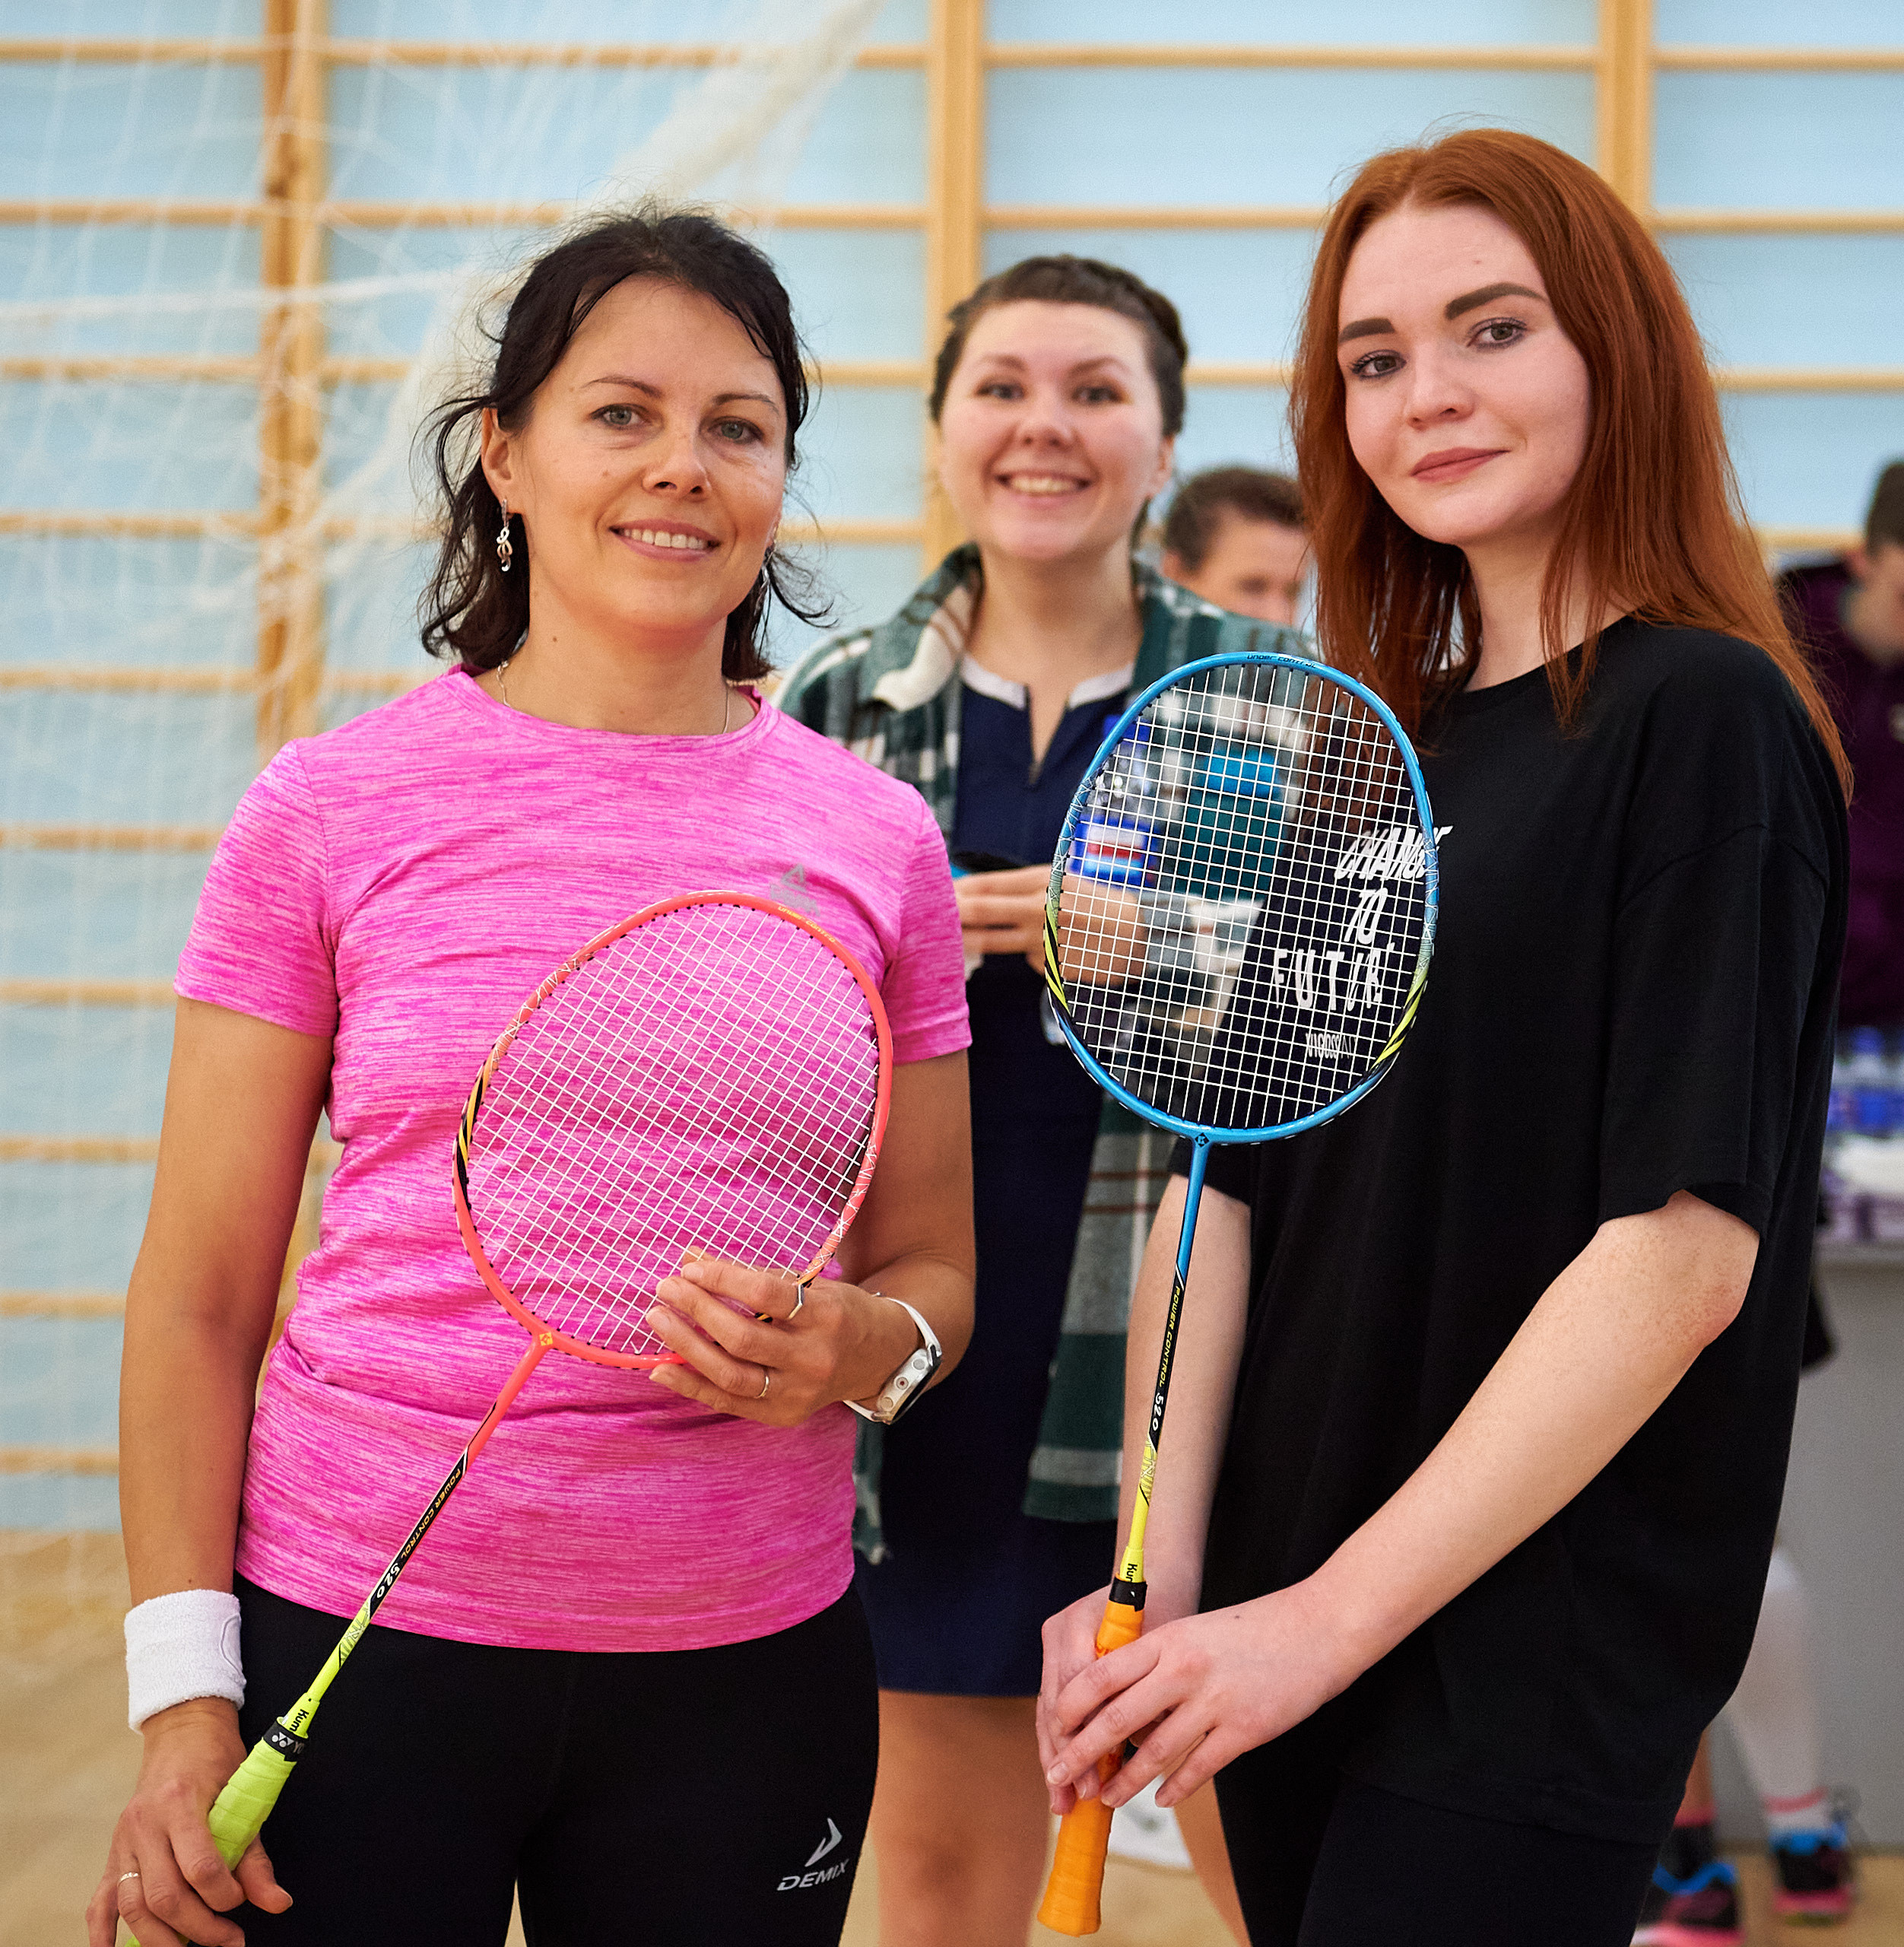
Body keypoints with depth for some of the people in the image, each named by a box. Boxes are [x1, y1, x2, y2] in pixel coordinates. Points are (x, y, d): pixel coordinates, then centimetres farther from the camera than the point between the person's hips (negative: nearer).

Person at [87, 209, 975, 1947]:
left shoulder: (878, 840, 2)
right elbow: (199, 1297, -1)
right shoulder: (329, 814, -3)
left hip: (745, 1668, 2)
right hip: (351, 1632, -2)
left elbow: (933, 1268, 10)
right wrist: (183, 1698, -7)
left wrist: (856, 1346, -13)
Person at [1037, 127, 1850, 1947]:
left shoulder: (1702, 720, -11)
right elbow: (1234, 1190, 8)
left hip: (1535, 1674, -6)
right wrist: (1164, 1575, -3)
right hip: (1284, 1634, 6)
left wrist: (1333, 1613, -17)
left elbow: (1686, 1248, -18)